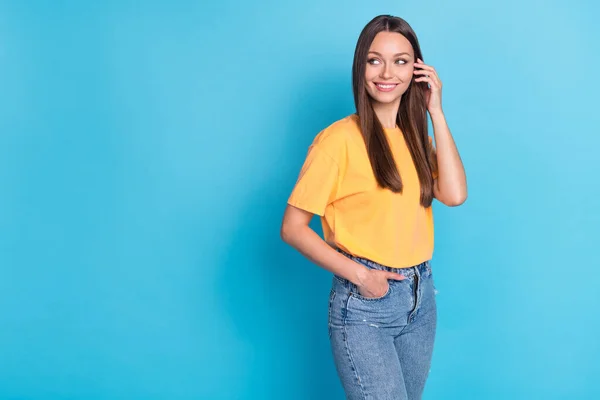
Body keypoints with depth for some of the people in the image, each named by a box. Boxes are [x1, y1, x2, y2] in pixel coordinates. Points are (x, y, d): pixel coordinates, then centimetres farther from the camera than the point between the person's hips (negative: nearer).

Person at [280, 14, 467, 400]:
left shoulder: (416, 136, 8)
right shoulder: (339, 139, -12)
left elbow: (455, 194, -9)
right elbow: (293, 228, -11)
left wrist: (436, 112, -7)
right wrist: (358, 274, -18)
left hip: (420, 296, 6)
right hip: (363, 301, -6)